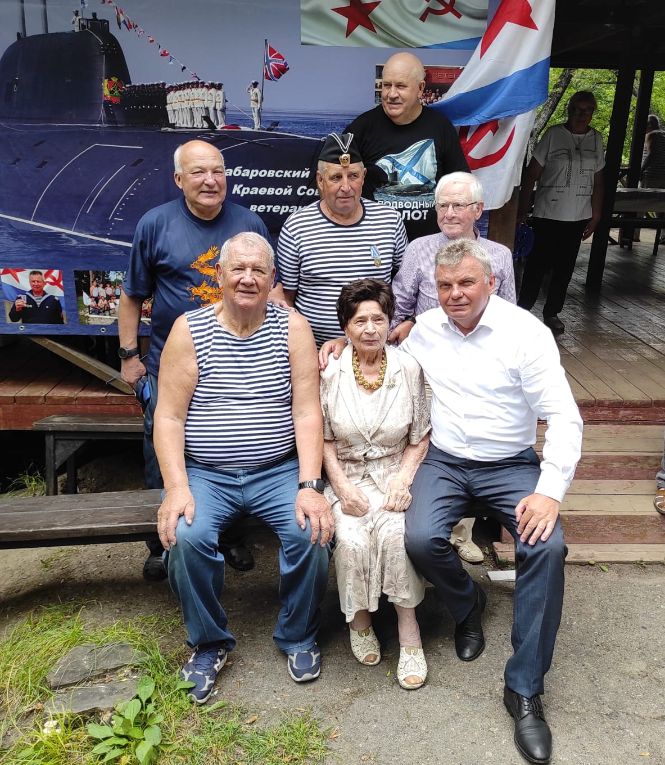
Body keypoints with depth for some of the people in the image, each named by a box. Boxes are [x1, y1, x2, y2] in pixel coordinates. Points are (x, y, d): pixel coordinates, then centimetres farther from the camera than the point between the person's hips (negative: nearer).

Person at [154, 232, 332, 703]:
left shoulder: (292, 327, -1)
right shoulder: (189, 329, -1)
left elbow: (307, 412, -7)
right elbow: (169, 416, -4)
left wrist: (310, 486, -17)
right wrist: (176, 487, -17)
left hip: (279, 470, 0)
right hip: (204, 473, 0)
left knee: (312, 533, -23)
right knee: (186, 537, -25)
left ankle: (298, 636, 8)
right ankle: (210, 642, 5)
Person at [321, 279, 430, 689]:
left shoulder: (409, 368, -1)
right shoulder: (330, 371, -3)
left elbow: (420, 438, 4)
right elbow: (325, 439, 2)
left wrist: (404, 479, -11)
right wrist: (342, 487, -11)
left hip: (394, 474, 0)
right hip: (347, 477, 0)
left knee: (395, 533, -29)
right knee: (352, 539, -27)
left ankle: (409, 633, -10)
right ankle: (360, 620, 2)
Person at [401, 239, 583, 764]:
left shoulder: (525, 332, -10)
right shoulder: (423, 330, 2)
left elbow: (564, 416, -13)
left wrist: (550, 491, -23)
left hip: (511, 465, -2)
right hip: (444, 462, 2)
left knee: (547, 547, -27)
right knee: (421, 539, -26)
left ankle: (525, 688, -8)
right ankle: (468, 604, 12)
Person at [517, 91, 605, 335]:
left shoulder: (596, 139, 7)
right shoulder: (553, 134, -5)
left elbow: (597, 181, 11)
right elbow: (532, 173, -5)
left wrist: (596, 215, 8)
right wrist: (523, 209, -8)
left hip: (578, 217, 4)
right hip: (547, 214, -4)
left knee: (564, 268, 10)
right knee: (538, 264, 0)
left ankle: (552, 313, 22)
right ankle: (523, 309, 13)